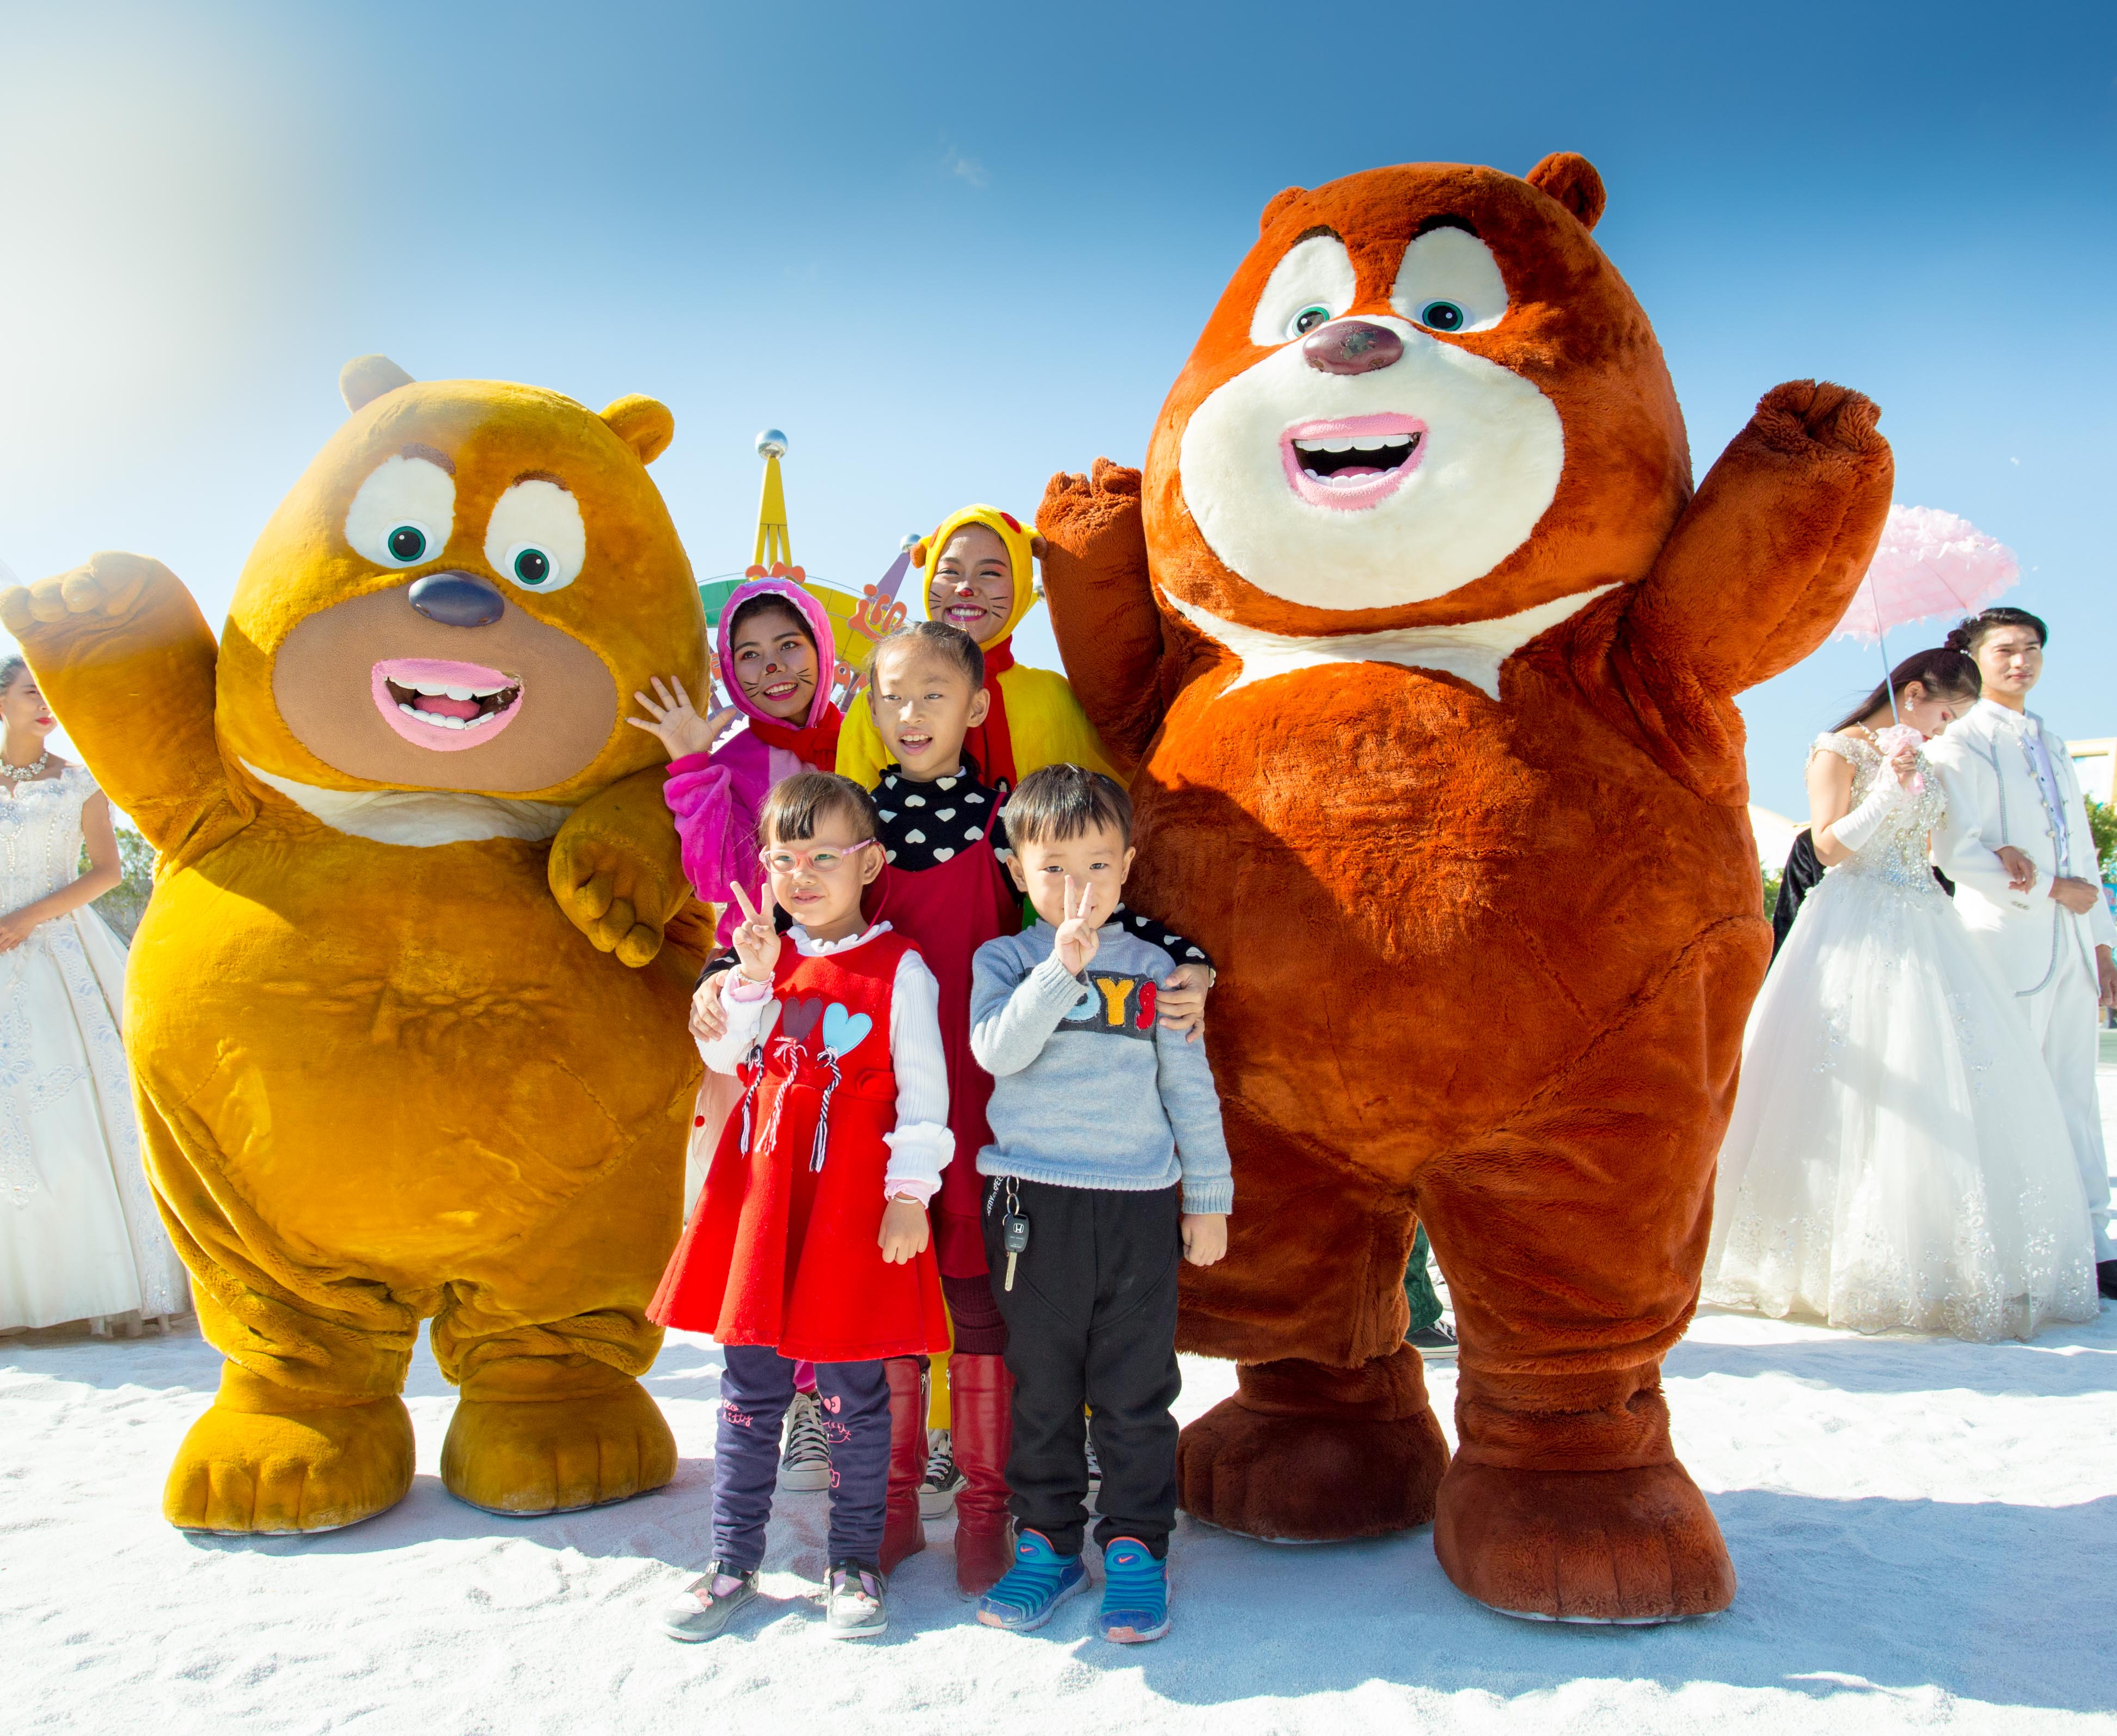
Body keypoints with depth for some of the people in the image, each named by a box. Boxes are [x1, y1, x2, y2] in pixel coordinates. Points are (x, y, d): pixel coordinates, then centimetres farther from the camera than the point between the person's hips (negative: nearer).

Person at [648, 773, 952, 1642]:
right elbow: (723, 1059, 4)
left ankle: (856, 1565, 22)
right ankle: (732, 1563, 25)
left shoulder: (899, 967, -5)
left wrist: (910, 1193, -11)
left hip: (853, 1198, -4)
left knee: (851, 1390, 5)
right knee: (750, 1384, 11)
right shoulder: (766, 956, 9)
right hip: (760, 1188, 5)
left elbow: (924, 1089, -6)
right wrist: (751, 981, -9)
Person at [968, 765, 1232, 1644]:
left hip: (1138, 1204, 0)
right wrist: (1063, 967, -24)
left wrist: (1209, 1196, 9)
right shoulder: (1004, 961, 3)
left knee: (1136, 1390, 6)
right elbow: (996, 1050, -16)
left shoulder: (1151, 968, 6)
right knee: (1041, 1385, 10)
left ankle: (1135, 1547, 20)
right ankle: (1047, 1541, 25)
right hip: (1032, 1204, 0)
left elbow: (1189, 1087, 10)